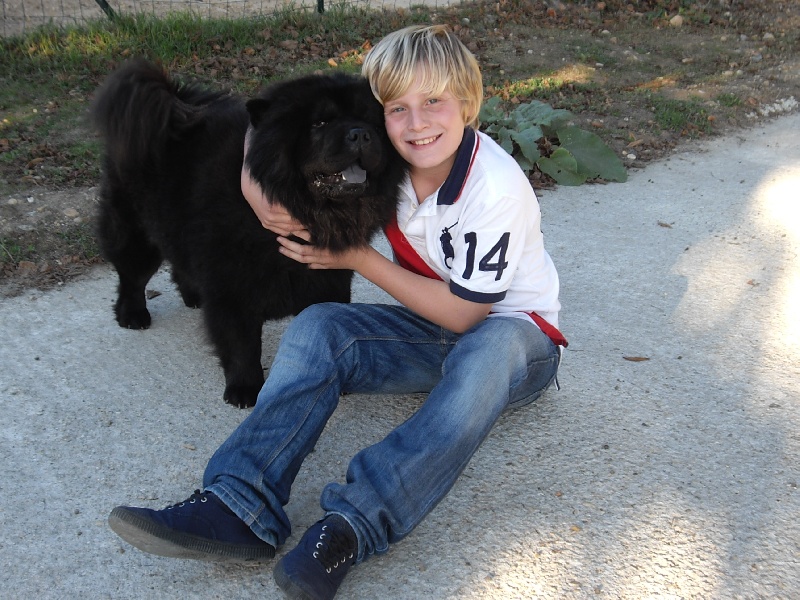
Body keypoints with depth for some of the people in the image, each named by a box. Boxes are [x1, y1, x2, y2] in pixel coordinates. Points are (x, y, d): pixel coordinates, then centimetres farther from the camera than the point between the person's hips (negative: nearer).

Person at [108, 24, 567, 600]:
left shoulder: (497, 187, -25)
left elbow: (463, 313, -19)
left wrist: (358, 258, -17)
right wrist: (263, 195, -20)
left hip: (518, 335, -5)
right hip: (433, 333, 5)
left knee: (485, 353, -41)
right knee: (318, 327, -20)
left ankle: (354, 523, -44)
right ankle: (242, 508, -32)